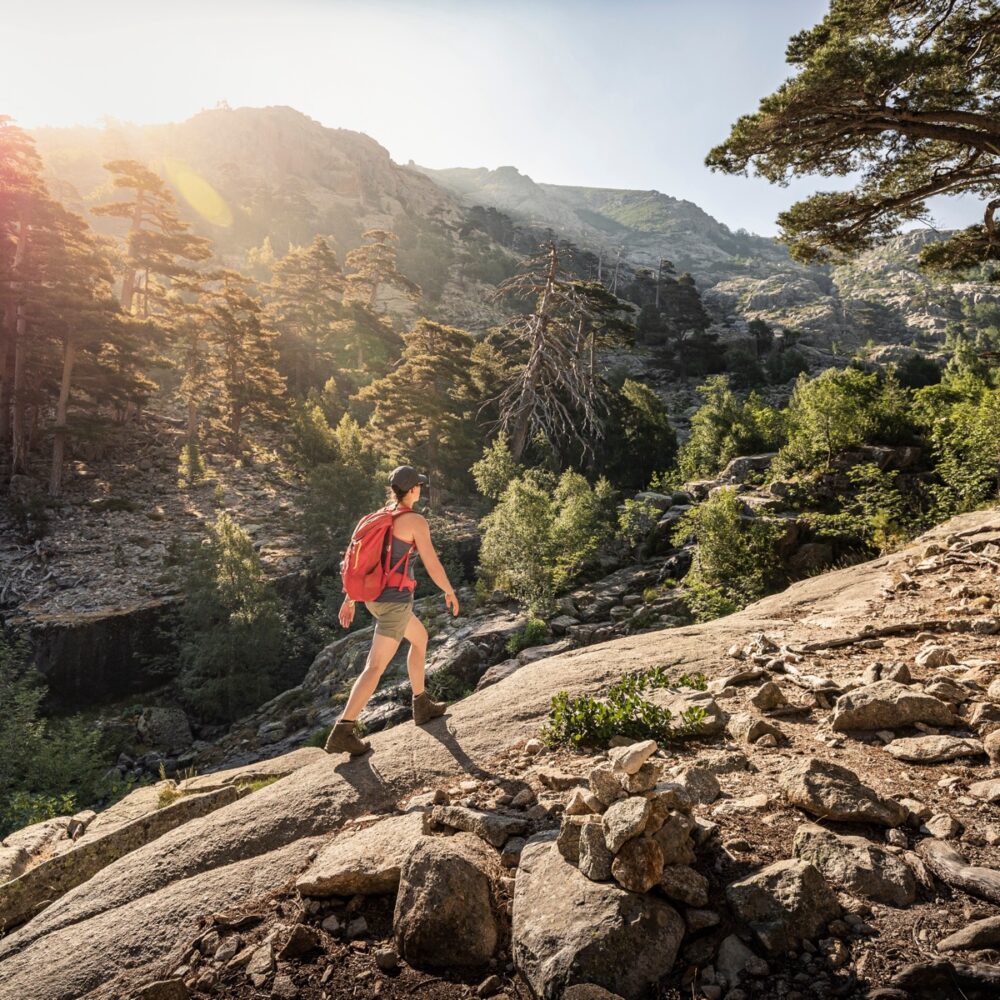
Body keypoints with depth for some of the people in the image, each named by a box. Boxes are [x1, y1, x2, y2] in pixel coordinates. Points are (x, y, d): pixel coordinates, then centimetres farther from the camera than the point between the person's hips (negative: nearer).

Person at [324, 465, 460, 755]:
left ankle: (422, 706, 34)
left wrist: (349, 600, 16)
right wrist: (450, 592, 4)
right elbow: (433, 566, -13)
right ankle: (342, 733, -10)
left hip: (375, 597, 9)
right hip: (395, 600, -9)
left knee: (420, 638, 27)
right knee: (375, 667, -7)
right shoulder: (416, 521, -14)